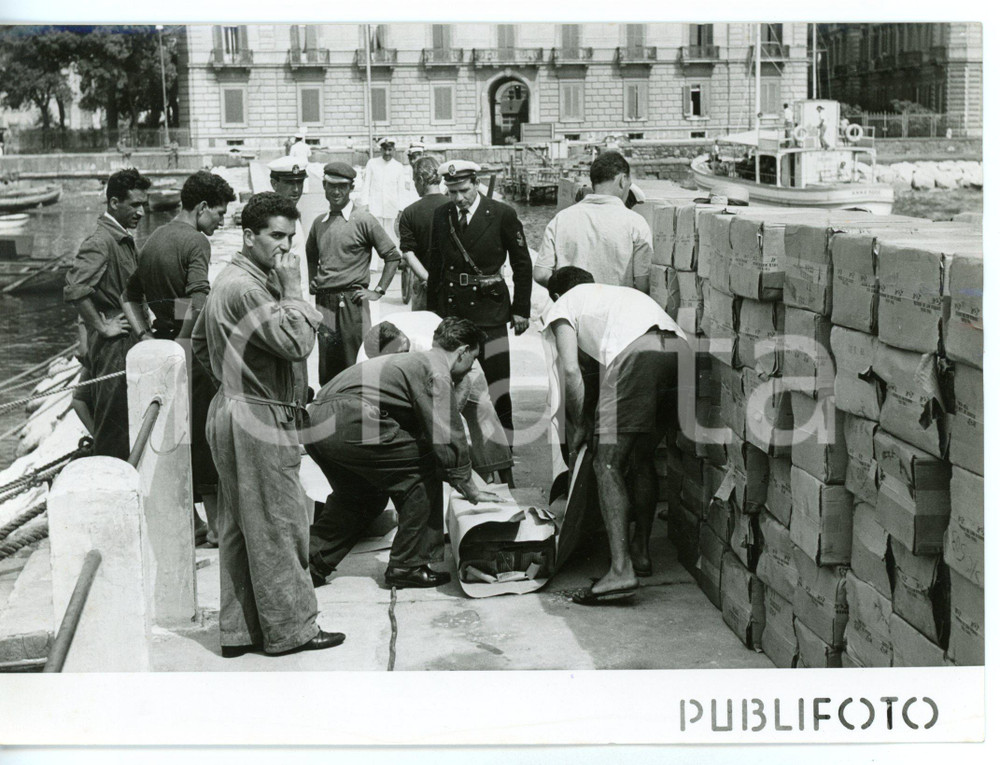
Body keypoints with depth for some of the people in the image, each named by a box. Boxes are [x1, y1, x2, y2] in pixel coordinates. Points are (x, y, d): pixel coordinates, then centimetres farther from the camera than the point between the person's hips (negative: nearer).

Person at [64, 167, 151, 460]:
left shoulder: (125, 239, 14)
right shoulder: (100, 242, -18)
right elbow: (74, 288, -30)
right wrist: (102, 327, -22)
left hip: (129, 342, 10)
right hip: (112, 346, -10)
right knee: (113, 419, -3)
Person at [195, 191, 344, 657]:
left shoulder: (229, 281, 15)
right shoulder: (246, 287, -18)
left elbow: (201, 343, 25)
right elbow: (296, 343, -23)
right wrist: (291, 287, -16)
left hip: (232, 410, 11)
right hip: (258, 419, -11)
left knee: (240, 527, 13)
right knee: (278, 526, -2)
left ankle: (239, 630, 20)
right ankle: (290, 629, 7)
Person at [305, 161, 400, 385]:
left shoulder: (363, 220, -3)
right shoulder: (319, 223, 13)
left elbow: (392, 256, -1)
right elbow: (311, 256, 32)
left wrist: (378, 291, -5)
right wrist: (312, 281, 17)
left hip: (352, 301, -5)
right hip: (323, 302, 5)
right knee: (327, 368, 5)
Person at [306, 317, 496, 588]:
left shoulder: (414, 361, 30)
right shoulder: (437, 373, -1)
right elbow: (447, 440, -5)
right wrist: (470, 491, 9)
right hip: (348, 421, -10)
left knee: (365, 496, 27)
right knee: (421, 473, 2)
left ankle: (310, 564, 24)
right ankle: (407, 566, 6)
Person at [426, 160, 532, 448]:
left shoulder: (502, 215, -4)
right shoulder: (441, 216, 7)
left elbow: (522, 264, 1)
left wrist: (521, 309, 0)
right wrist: (432, 303, 11)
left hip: (488, 311, -3)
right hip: (449, 310, 3)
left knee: (497, 386, -2)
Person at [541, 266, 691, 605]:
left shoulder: (562, 305, 26)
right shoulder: (623, 293, 44)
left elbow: (570, 370, 11)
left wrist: (580, 427, 22)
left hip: (636, 353, -6)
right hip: (681, 352, 7)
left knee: (608, 464, -3)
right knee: (641, 456, 23)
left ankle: (621, 570, -14)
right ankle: (641, 551, 30)